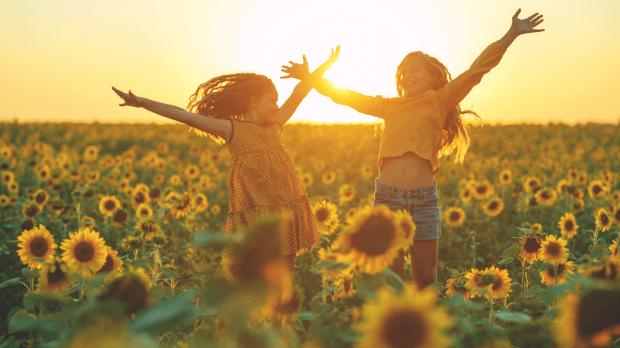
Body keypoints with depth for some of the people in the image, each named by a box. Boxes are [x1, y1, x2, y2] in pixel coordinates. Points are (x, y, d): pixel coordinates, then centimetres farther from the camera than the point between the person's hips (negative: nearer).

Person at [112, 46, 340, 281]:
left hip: (288, 215, 6)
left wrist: (327, 64, 26)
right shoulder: (233, 129, -2)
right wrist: (143, 103, -15)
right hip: (255, 218, -6)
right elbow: (187, 116, -9)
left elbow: (299, 92, 20)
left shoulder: (273, 127, 13)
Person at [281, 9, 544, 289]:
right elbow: (347, 96, 22)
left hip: (424, 198, -2)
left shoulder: (440, 101, 9)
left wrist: (512, 34, -2)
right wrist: (310, 77, 21)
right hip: (387, 195, 2)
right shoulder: (391, 106, 17)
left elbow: (475, 71, 3)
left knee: (425, 280, 6)